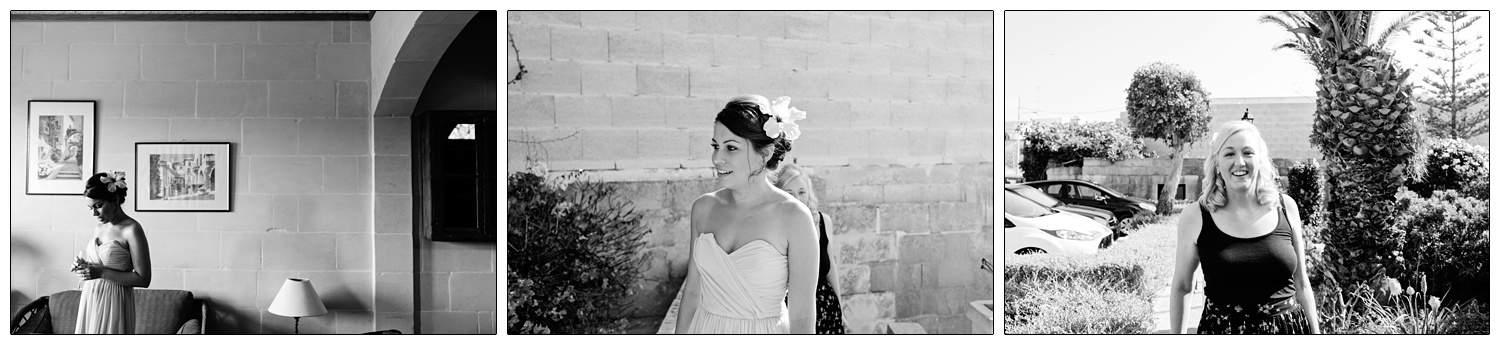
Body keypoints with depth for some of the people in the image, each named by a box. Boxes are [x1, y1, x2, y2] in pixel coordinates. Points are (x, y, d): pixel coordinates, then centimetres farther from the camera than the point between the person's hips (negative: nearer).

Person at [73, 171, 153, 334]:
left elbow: (143, 279, -16)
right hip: (90, 302, 7)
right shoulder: (99, 229, 10)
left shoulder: (131, 229, -12)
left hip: (113, 304, -7)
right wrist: (83, 267, 2)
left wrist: (101, 273, -20)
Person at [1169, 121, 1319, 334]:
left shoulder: (1285, 207, 3)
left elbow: (1302, 285, 10)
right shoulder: (1195, 217, -4)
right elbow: (1181, 287, 5)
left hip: (1289, 332, 2)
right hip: (1222, 333, -2)